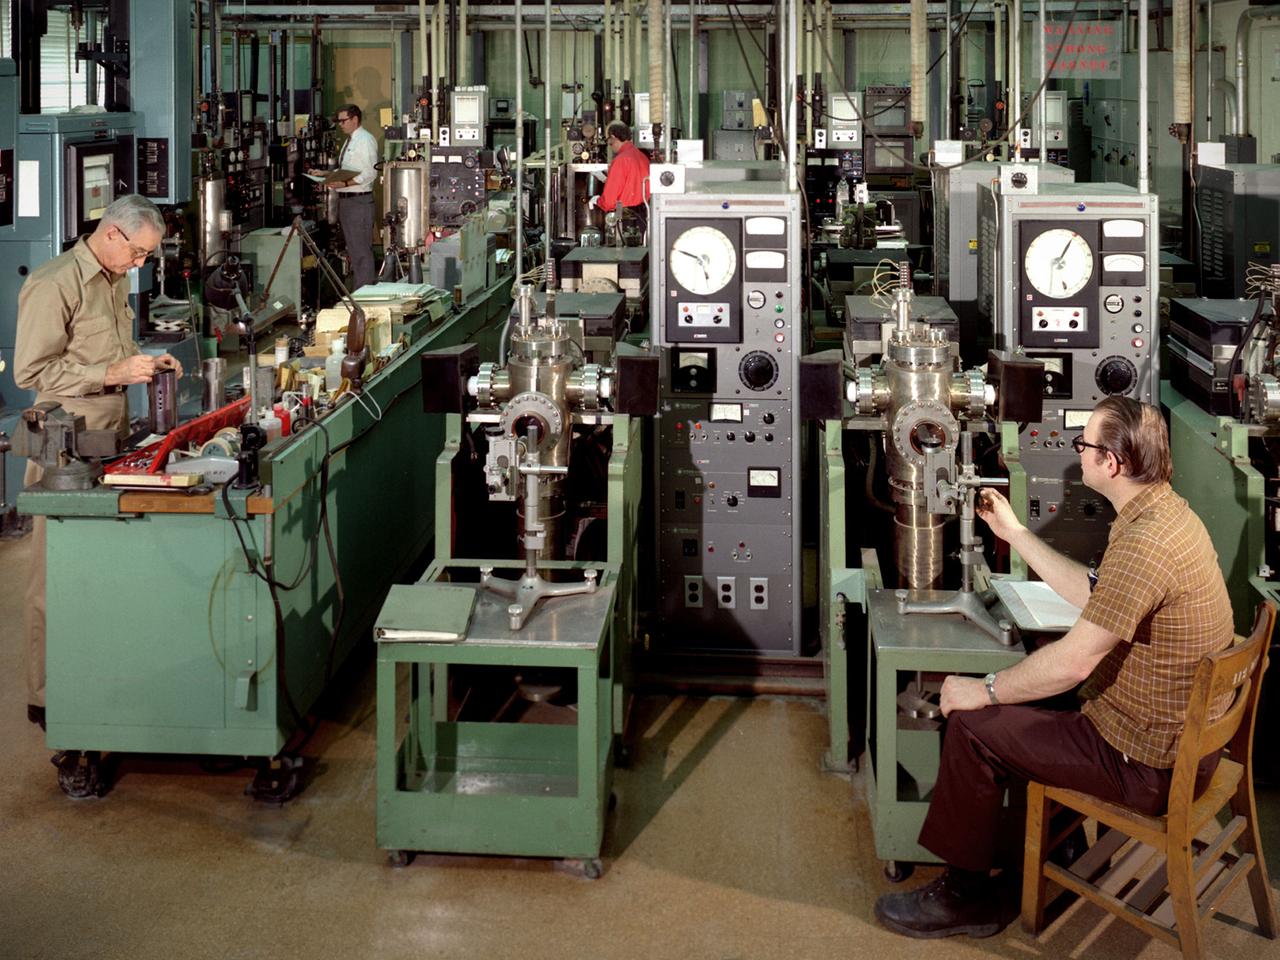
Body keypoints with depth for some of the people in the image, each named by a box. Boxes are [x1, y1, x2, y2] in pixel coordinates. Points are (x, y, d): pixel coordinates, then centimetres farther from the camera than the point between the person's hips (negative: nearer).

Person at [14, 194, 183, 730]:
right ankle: (46, 697, 5)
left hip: (112, 435, 8)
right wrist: (114, 373, -20)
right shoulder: (55, 285, -13)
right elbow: (31, 372, -17)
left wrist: (144, 363, 8)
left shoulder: (115, 280, 15)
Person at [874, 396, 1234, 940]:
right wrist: (1015, 534, 19)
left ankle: (963, 897, 9)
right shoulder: (1166, 510, 4)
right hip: (1182, 737, 10)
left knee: (971, 726, -6)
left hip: (1147, 764, -10)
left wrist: (984, 691, -15)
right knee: (1022, 702, 22)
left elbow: (1074, 662, -28)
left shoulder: (1143, 543, -29)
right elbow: (1091, 594, 16)